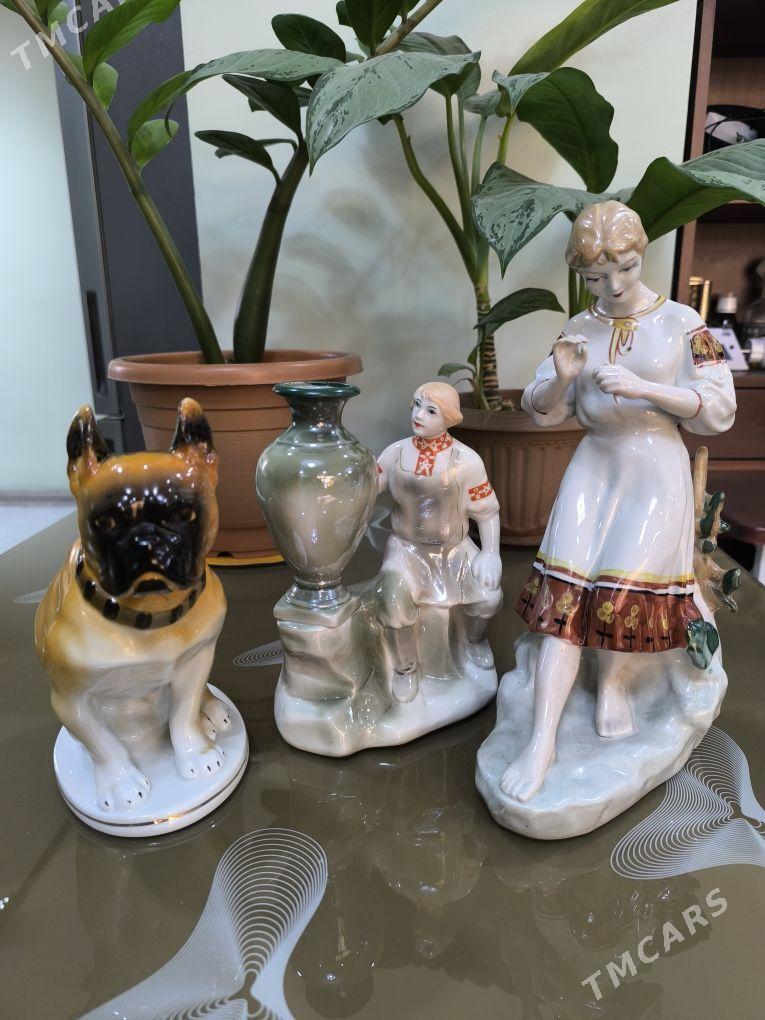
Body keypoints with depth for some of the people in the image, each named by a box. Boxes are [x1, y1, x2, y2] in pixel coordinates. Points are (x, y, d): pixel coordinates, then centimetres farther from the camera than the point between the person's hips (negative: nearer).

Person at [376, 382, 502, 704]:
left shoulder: (466, 460, -10)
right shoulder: (395, 453, -5)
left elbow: (487, 511, -3)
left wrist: (491, 554, -15)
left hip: (454, 547, 0)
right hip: (406, 547, 0)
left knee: (489, 596, -22)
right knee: (394, 596, -30)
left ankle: (474, 638, 18)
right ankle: (406, 667, 0)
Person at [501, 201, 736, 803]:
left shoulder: (683, 324, 0)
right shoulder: (578, 329, 8)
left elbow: (719, 411, -4)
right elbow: (542, 412, 10)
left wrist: (642, 388, -17)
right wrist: (561, 377, -12)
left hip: (657, 469, -2)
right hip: (592, 466, 2)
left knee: (626, 584, -21)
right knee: (565, 589, -14)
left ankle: (611, 679, 10)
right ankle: (542, 739, -15)